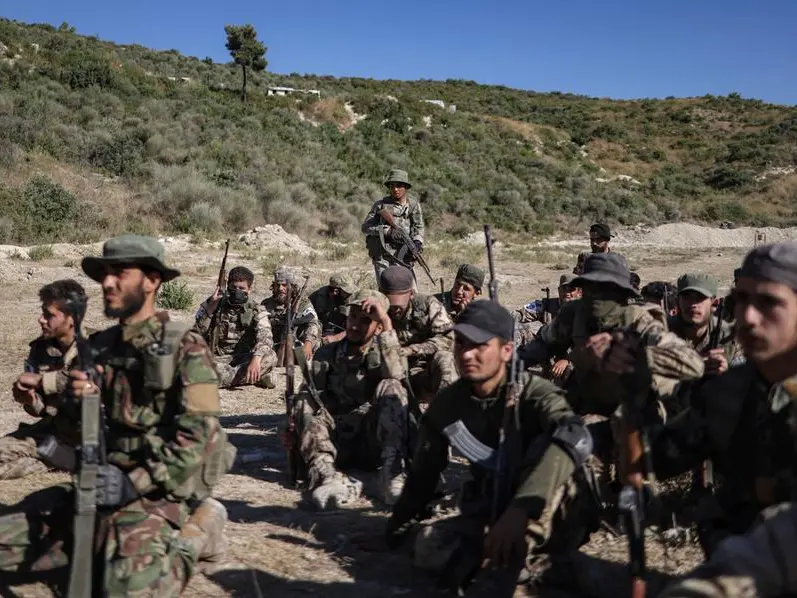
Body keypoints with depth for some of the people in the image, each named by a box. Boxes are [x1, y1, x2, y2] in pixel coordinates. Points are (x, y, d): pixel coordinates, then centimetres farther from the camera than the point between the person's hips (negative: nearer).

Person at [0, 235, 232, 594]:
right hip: (101, 483, 6)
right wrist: (76, 401, -9)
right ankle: (104, 547, 10)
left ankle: (196, 531, 0)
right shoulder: (98, 347, 10)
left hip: (157, 491, -6)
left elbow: (198, 435, -15)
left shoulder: (185, 347, -8)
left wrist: (134, 483, -22)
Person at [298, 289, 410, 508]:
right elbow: (307, 398, 6)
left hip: (374, 443, -2)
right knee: (307, 401, -20)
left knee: (391, 387, -23)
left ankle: (392, 472, -37)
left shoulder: (383, 353, 8)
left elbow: (395, 375, -17)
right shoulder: (326, 355, 16)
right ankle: (326, 475, -41)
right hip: (335, 443, 2)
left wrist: (387, 324, -17)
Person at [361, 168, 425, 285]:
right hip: (382, 255, -2)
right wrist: (387, 231, -16)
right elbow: (365, 226, -2)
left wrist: (417, 241, -9)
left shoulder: (414, 205, 10)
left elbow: (419, 227, 13)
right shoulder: (380, 205, 2)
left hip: (403, 256, 2)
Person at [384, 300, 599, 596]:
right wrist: (397, 528, 10)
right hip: (492, 513, 4)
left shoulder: (533, 392, -21)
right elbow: (424, 472, 7)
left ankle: (513, 563, -32)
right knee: (429, 546, -23)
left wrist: (519, 510, -53)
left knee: (548, 447, -34)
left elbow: (576, 438, -43)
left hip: (555, 518, -4)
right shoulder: (447, 404, -6)